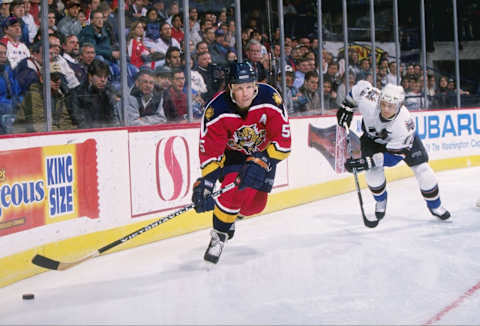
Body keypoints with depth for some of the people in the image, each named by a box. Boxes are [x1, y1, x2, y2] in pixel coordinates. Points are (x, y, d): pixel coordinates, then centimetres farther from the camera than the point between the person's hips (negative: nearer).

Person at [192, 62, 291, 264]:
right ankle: (219, 235, -4)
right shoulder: (217, 110, -30)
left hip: (264, 152, 2)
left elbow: (283, 140, -28)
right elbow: (209, 151, -24)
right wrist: (205, 183, -36)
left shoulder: (270, 99, -30)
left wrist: (260, 163, -40)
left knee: (254, 205, -6)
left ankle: (234, 211, 29)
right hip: (231, 153, -2)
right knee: (234, 191, -26)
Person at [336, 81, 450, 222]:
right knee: (373, 172, -16)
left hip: (403, 140, -2)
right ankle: (381, 201, 15)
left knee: (422, 170, -8)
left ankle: (435, 206, 16)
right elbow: (361, 85, -16)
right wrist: (347, 107, -9)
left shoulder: (405, 123, -42)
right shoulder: (369, 102, -39)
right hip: (373, 136, 2)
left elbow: (394, 156, -35)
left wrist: (366, 162, -43)